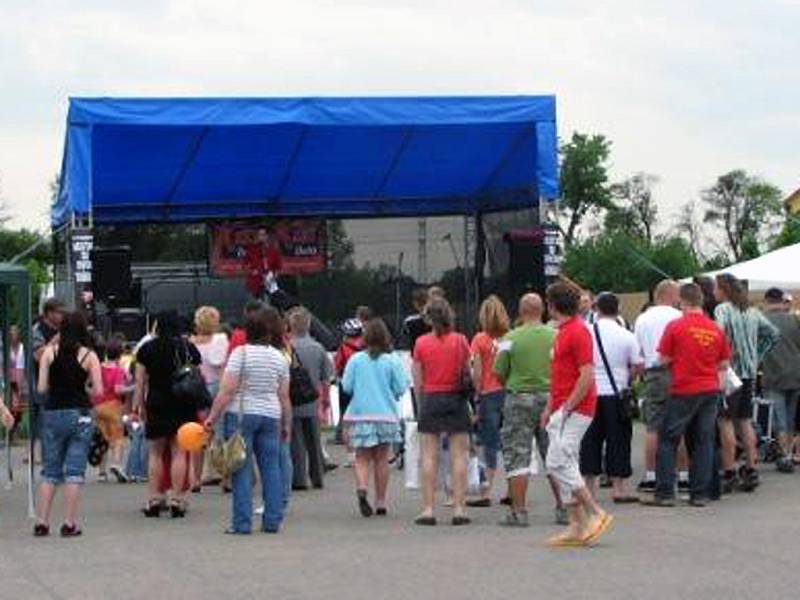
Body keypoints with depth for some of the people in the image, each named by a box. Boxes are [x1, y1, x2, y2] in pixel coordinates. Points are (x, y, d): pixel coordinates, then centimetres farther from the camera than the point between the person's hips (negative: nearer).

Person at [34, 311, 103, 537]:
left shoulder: (50, 352, -1)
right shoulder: (89, 356, -4)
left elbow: (41, 388, -3)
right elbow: (98, 391, -7)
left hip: (52, 414, 2)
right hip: (80, 415, -2)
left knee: (49, 471, 10)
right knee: (74, 471, 3)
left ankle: (41, 522, 7)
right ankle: (69, 523, 1)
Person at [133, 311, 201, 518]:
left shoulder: (147, 349, 2)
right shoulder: (189, 349, 4)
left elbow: (140, 382, 1)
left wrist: (136, 408, 6)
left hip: (157, 405, 0)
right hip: (184, 406, 1)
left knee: (155, 453, 8)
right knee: (179, 452, 1)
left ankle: (155, 500, 6)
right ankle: (177, 500, -3)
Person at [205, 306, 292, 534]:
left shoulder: (241, 353, -9)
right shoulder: (280, 358, 6)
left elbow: (227, 390, -12)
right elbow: (284, 396, 8)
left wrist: (212, 417, -6)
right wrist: (287, 424, 16)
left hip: (241, 414, -4)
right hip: (270, 416, 4)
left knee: (242, 469, -1)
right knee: (271, 468, 8)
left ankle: (242, 523, -2)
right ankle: (272, 521, 8)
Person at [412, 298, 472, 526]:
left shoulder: (421, 343, -2)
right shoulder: (460, 341, -3)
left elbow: (417, 380, 2)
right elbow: (468, 374, 0)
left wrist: (421, 404, 12)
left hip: (430, 398, 1)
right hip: (456, 398, 0)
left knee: (429, 456, 4)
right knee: (459, 454, 3)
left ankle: (428, 509, 2)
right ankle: (459, 509, 0)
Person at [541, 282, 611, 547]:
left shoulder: (578, 331, -14)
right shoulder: (563, 331, 17)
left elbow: (587, 376, -19)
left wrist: (567, 407, -19)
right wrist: (550, 408, 19)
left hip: (575, 410, -10)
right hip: (562, 410, 10)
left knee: (558, 463, -14)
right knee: (565, 465, 9)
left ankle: (596, 513, -9)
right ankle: (577, 527, 11)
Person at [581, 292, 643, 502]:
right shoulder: (626, 336, -5)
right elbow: (637, 367, -2)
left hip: (590, 393, 1)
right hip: (616, 394, -1)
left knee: (590, 440, 9)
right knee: (617, 440, 4)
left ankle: (590, 486, 11)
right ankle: (618, 488, 3)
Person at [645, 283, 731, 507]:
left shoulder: (675, 326, -8)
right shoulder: (716, 329, 3)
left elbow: (664, 360, -4)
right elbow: (724, 364, 9)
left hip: (683, 391, -4)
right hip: (710, 390, 4)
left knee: (668, 441, 3)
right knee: (704, 442, 8)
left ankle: (665, 493, -1)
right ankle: (700, 494, 7)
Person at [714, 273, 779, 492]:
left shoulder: (723, 309, -9)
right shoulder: (752, 311, 13)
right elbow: (773, 333, 19)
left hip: (731, 369, -7)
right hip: (750, 372, 7)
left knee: (726, 421, -3)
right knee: (745, 421, 13)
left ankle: (729, 473, -5)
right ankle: (751, 470, 13)